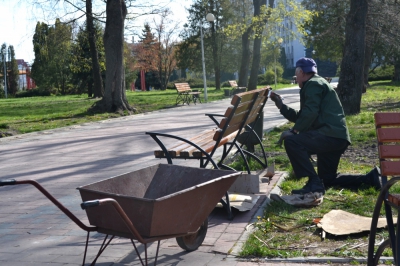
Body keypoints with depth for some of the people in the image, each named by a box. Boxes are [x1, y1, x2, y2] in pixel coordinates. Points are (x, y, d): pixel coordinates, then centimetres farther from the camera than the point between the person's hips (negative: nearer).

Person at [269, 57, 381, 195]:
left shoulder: (313, 84, -6)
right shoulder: (317, 84, 27)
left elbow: (309, 114, -20)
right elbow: (300, 117, 27)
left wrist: (293, 131, -15)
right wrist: (281, 105, 25)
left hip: (331, 135, -11)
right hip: (337, 137, 11)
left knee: (291, 140, -23)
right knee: (328, 179, 19)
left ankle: (314, 183, -21)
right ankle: (370, 178, 17)